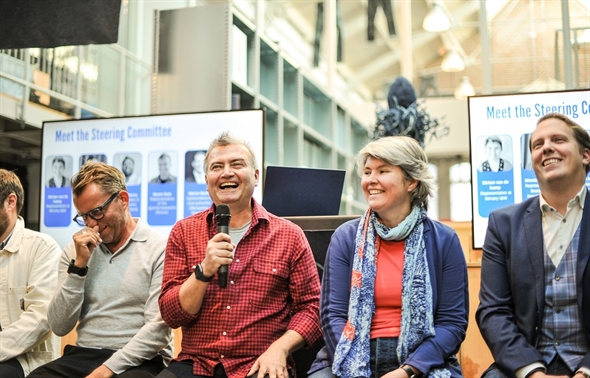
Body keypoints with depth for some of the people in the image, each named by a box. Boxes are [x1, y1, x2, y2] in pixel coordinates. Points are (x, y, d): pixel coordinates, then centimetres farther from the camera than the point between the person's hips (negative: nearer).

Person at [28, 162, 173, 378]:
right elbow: (60, 327, 3)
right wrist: (79, 264, -5)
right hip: (82, 356, 4)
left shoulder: (159, 249, -3)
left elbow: (157, 328, -10)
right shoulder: (74, 251, 11)